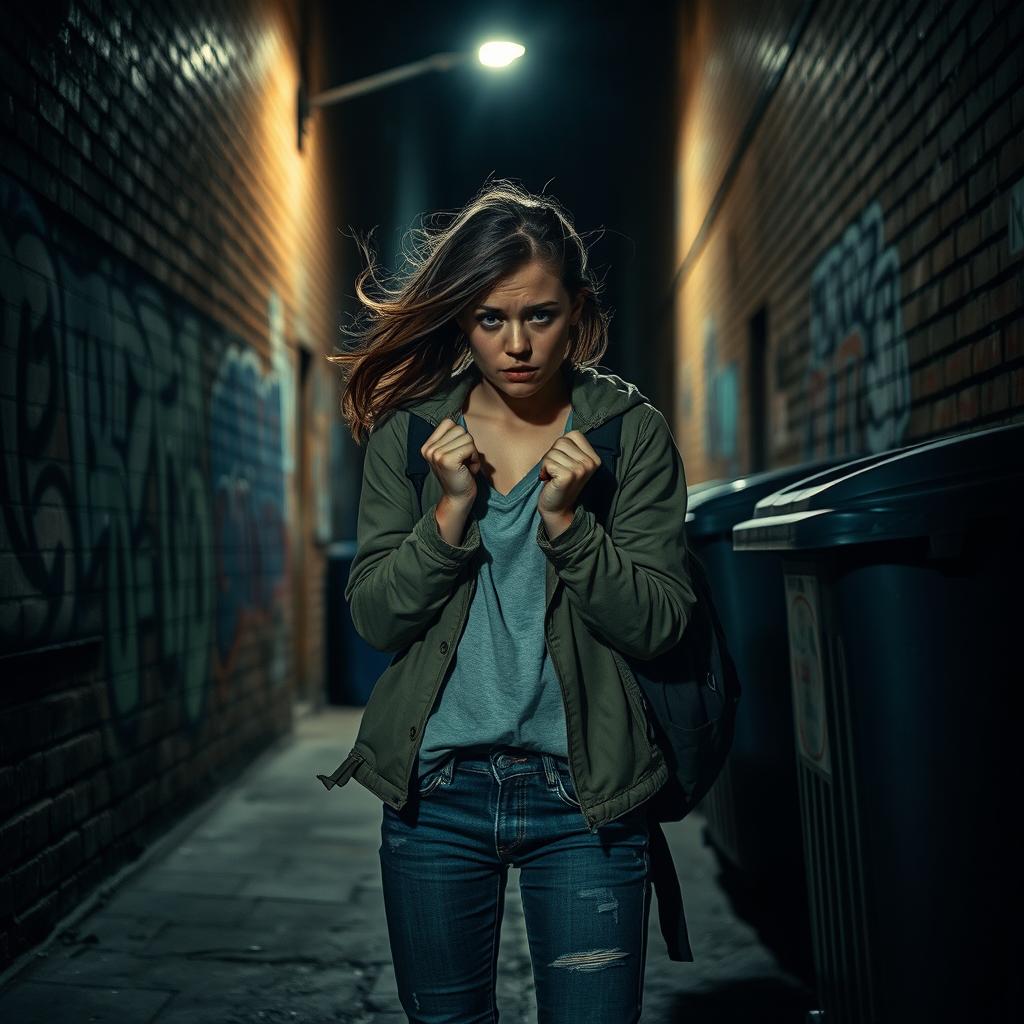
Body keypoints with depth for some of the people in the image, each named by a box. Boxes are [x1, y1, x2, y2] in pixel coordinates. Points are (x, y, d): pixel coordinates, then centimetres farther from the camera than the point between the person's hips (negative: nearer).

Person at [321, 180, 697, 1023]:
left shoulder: (632, 431, -2)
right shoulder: (410, 432, 2)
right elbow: (374, 618, -2)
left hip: (585, 793, -1)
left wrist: (566, 521, -18)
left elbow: (660, 624, -6)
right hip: (435, 788, 2)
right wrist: (451, 510, -14)